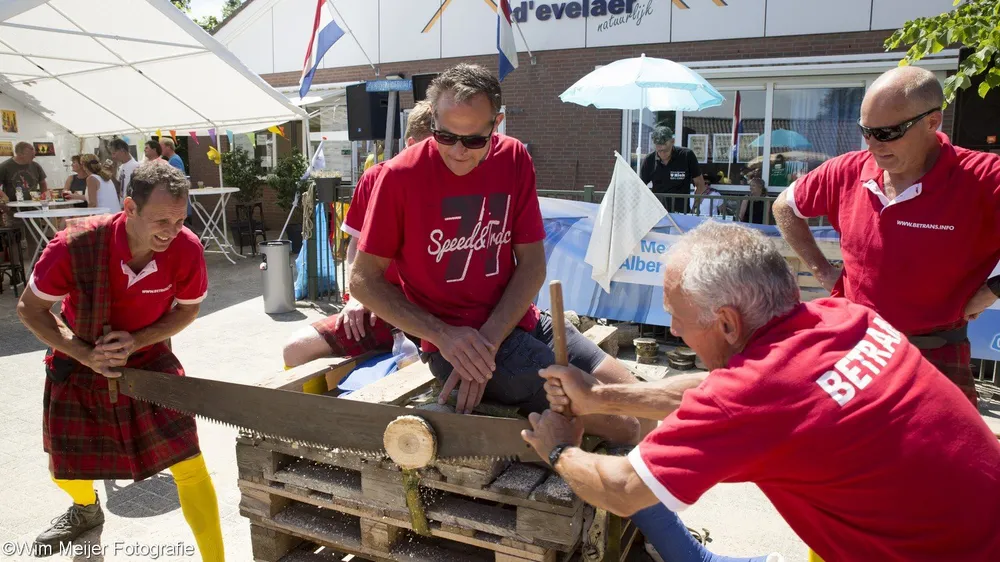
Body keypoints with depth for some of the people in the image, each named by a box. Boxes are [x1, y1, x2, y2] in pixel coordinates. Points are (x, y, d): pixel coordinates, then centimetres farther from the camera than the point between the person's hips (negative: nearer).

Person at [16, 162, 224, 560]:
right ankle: (87, 509, 57)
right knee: (64, 467, 19)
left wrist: (136, 341, -21)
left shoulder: (187, 249, -27)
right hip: (79, 363, 1)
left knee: (189, 465, -11)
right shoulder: (75, 245, -30)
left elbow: (188, 309, -7)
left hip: (149, 360, -1)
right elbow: (30, 309, -13)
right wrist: (86, 354, -23)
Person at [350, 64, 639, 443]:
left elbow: (532, 262, -1)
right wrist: (444, 335, -18)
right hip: (452, 338, -5)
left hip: (518, 322, 6)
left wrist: (488, 341, -15)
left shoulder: (514, 159, 1)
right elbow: (364, 280, -7)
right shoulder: (400, 175, -11)